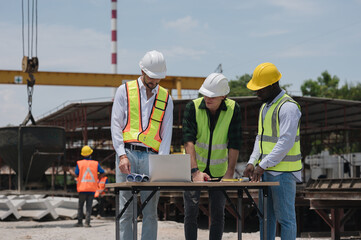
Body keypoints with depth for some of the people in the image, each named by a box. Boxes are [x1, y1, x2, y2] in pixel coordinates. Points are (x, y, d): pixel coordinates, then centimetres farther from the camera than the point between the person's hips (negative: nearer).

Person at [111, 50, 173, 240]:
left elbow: (166, 132, 9)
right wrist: (122, 155, -8)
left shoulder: (165, 98, 14)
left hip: (151, 156, 2)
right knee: (125, 209, -3)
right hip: (127, 154, -1)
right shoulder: (125, 91, 9)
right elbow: (116, 125, 4)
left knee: (151, 211, -1)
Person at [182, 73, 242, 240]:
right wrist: (195, 171, -33)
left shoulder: (233, 109, -11)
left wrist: (230, 173, -20)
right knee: (191, 212, -2)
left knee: (218, 214, 4)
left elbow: (234, 144, -12)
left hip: (218, 170, 1)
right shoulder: (193, 107, -14)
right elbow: (188, 140, -23)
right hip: (194, 168, -1)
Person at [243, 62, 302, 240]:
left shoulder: (288, 107, -14)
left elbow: (286, 142, -21)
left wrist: (263, 165, -21)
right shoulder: (265, 106, 16)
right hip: (266, 172, 9)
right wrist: (253, 162, 6)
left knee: (285, 217, -4)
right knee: (265, 217, 13)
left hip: (283, 172, -9)